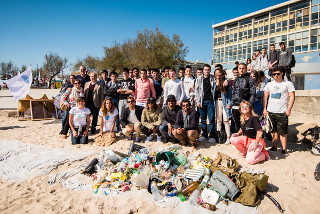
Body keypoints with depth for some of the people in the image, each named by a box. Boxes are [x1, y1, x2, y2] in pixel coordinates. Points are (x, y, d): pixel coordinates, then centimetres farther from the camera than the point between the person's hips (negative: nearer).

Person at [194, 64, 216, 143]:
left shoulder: (213, 78, 7)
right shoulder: (199, 79, 8)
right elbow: (196, 90, 6)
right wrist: (198, 101, 0)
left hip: (210, 101, -1)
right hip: (202, 101, 1)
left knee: (211, 119, -3)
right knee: (203, 119, 6)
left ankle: (211, 136, 5)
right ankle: (204, 135, 17)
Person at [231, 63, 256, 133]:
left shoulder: (250, 79, 0)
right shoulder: (236, 80, 16)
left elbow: (253, 93, -5)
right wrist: (232, 104, 12)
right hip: (236, 106, 5)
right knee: (237, 125, 11)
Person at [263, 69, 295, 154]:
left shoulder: (288, 83, 2)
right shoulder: (269, 84, 13)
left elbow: (292, 97, -2)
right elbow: (265, 96, 14)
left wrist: (289, 109, -10)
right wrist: (264, 108, 7)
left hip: (282, 112, -4)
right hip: (271, 112, 4)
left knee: (283, 131, -2)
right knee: (273, 130, 10)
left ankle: (284, 148, 8)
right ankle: (274, 146, 20)